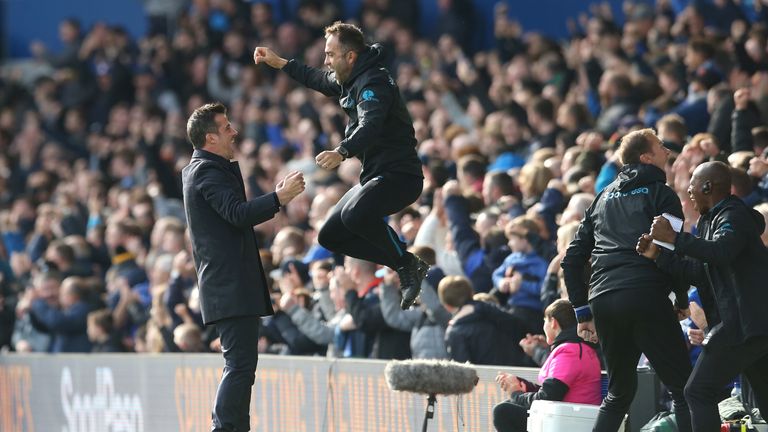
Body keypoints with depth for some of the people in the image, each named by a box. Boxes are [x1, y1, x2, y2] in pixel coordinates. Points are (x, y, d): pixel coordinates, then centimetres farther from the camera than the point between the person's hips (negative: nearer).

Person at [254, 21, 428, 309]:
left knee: (355, 215, -37)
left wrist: (342, 152, -53)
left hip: (399, 175, -11)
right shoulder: (350, 81, 13)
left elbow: (370, 127, -37)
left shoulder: (373, 83, -19)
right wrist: (279, 63, 36)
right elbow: (319, 80, 37)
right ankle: (405, 266, 9)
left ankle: (408, 264, -17)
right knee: (331, 236, 9)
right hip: (375, 176, 11)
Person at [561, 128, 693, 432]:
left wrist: (582, 310, 22)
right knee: (683, 389, -5)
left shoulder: (604, 197, 23)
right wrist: (683, 299, 8)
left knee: (618, 393, 20)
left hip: (603, 302, 6)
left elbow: (572, 258, 20)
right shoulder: (660, 193, 6)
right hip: (646, 298, -6)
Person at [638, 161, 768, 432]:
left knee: (699, 392, -9)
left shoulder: (734, 216, -11)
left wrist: (673, 237, -28)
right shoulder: (710, 220, 18)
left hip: (744, 323, -11)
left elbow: (720, 252, -32)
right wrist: (657, 255, 10)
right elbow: (701, 273, 17)